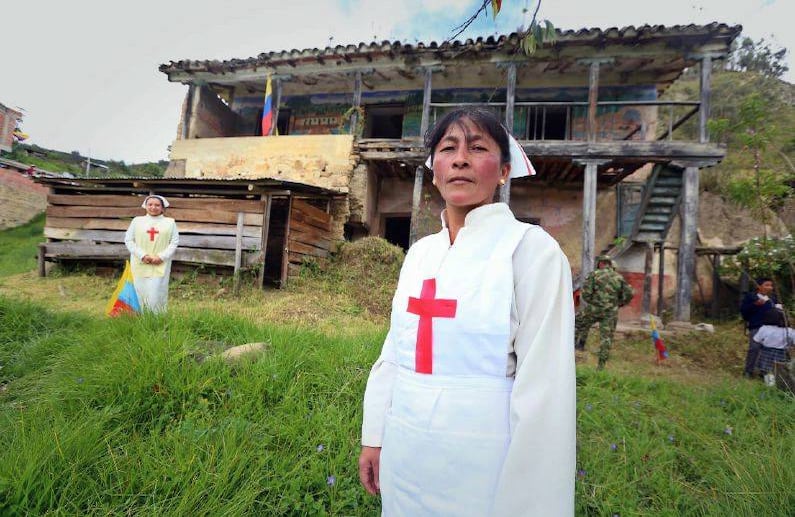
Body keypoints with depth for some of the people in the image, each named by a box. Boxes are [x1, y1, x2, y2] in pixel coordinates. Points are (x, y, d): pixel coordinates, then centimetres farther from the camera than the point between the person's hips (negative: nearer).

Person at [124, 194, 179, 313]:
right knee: (140, 293, 3)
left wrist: (162, 256, -10)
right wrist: (142, 255, -8)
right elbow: (128, 240, 6)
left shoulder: (170, 222, 8)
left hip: (160, 266, -2)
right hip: (140, 265, 2)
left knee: (156, 296, -6)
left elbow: (174, 242, 3)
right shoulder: (137, 220, 11)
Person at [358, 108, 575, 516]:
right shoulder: (420, 252, 3)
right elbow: (394, 352, 6)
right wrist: (373, 437, 9)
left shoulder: (531, 249, -14)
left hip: (483, 462, -5)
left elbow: (543, 385, -16)